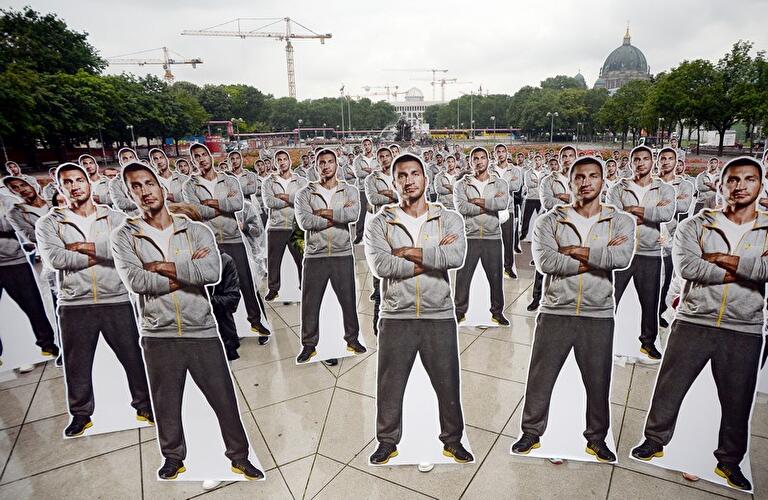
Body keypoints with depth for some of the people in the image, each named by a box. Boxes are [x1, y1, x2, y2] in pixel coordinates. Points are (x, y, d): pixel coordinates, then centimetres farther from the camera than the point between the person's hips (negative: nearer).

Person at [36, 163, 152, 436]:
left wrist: (83, 246, -12)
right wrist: (102, 254, -11)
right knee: (77, 364, 11)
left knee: (134, 357, 7)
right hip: (74, 305, 0)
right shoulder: (49, 223, 4)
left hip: (116, 301, 0)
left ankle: (144, 405, 25)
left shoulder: (115, 218, 4)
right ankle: (81, 414, 31)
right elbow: (54, 258, -13)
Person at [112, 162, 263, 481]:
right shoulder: (124, 236, 1)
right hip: (158, 337, 1)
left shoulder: (197, 231, 0)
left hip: (203, 332, 0)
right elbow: (135, 281, -16)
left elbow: (213, 273, -17)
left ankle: (239, 457, 28)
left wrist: (163, 267, -14)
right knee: (166, 404, 16)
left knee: (224, 398, 8)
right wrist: (188, 270, -13)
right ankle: (173, 458, 40)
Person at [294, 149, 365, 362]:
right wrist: (338, 214, -12)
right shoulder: (304, 193, 3)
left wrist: (323, 212, -13)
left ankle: (352, 339, 29)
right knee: (310, 302, 6)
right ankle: (309, 344, 21)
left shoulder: (349, 191, 5)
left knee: (348, 299, 10)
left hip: (343, 254, 0)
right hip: (315, 255, 0)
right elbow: (304, 221, -14)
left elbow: (353, 214, -15)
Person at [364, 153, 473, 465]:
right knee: (389, 385, 12)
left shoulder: (449, 219, 2)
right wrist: (434, 257, -14)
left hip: (440, 317, 1)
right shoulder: (380, 223, 0)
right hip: (396, 318, 0)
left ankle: (453, 441, 36)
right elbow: (379, 265, -17)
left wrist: (410, 252, -14)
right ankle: (388, 441, 34)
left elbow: (457, 256, -17)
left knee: (448, 384, 13)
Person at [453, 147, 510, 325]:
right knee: (463, 276, 4)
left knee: (496, 276, 9)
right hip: (469, 237, -1)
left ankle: (497, 312, 25)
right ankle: (460, 311, 20)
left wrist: (477, 201, -11)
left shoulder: (500, 183, 7)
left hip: (493, 237, 1)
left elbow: (504, 203, -13)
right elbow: (461, 207, -13)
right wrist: (490, 203, -11)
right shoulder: (462, 184, 4)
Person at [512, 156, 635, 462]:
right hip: (555, 313, 0)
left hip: (598, 316, 1)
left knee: (598, 382, 14)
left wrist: (575, 251, -14)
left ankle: (597, 439, 37)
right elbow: (544, 261, -16)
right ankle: (532, 434, 29)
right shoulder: (550, 221, 0)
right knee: (540, 379, 8)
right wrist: (598, 257, -15)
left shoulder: (620, 221, 3)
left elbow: (622, 258, -17)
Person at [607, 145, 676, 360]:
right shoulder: (618, 189, 2)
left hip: (650, 254, 1)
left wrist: (633, 209, -16)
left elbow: (667, 214, -15)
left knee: (650, 301, 13)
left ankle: (648, 342, 31)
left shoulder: (665, 189, 5)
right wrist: (652, 212, -14)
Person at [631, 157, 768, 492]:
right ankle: (655, 440, 28)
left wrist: (720, 258, -15)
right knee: (670, 387, 8)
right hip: (693, 323, -1)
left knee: (737, 401, 13)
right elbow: (686, 266, -17)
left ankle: (729, 461, 33)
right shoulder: (695, 226, 0)